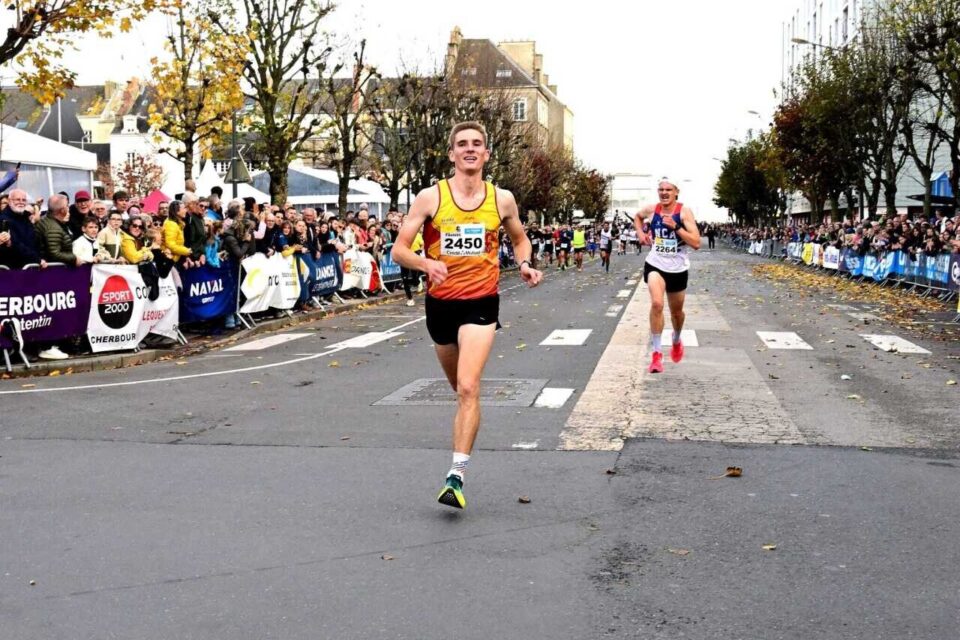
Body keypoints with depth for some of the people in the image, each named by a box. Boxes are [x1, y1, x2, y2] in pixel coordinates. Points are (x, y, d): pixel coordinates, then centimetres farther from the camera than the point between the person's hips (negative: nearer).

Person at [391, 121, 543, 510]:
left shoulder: (502, 200, 1)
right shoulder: (430, 198, -5)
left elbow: (519, 238, 20)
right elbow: (399, 249, -6)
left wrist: (525, 265, -1)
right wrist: (425, 263, -27)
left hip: (481, 303, -1)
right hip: (440, 302, 2)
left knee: (468, 388, -18)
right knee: (459, 388, 18)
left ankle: (456, 476, -17)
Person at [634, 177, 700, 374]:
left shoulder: (684, 212, -12)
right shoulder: (651, 210, -3)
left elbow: (696, 243, -18)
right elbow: (637, 217, 23)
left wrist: (675, 226, -26)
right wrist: (641, 233, 5)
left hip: (678, 268, 0)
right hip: (655, 265, 0)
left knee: (676, 311, 17)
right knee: (657, 303, -25)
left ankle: (676, 341, 50)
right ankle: (657, 352, -17)